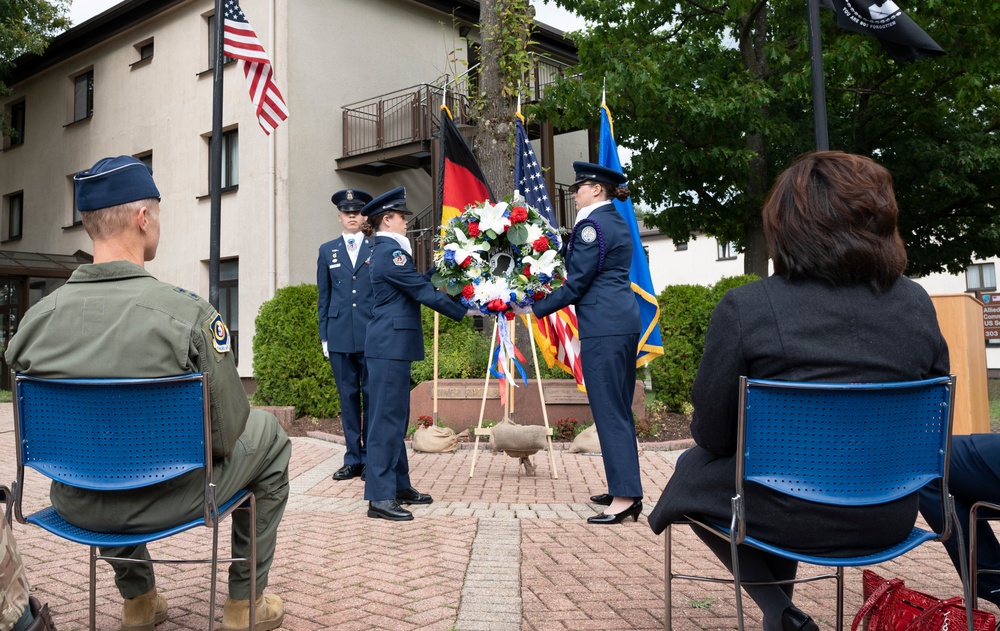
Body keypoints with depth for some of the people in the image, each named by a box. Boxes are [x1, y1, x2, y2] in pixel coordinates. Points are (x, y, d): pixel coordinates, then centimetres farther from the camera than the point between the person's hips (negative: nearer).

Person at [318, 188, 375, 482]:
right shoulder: (327, 251, 13)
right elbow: (323, 297, 12)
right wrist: (324, 335, 7)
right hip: (340, 337, 2)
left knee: (372, 397, 1)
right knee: (348, 397, 7)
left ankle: (371, 458, 10)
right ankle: (353, 460, 14)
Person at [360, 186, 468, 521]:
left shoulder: (389, 250, 18)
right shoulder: (390, 252, -13)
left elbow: (419, 282, 15)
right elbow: (423, 292, -15)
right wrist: (464, 311, -9)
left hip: (392, 345, 11)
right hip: (389, 345, -11)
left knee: (396, 417, 15)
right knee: (387, 418, -9)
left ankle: (399, 485, 24)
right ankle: (380, 497, -5)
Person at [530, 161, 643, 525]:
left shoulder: (591, 226, -10)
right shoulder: (618, 223, 19)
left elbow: (577, 283, -12)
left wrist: (536, 309, -4)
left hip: (603, 327, -10)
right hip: (625, 321, 10)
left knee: (608, 409, -7)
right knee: (619, 408, 14)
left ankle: (625, 497, -4)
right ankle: (626, 489, 22)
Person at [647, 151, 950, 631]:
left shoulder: (744, 308, -18)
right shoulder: (917, 303, -4)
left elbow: (711, 434, -11)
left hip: (794, 517, -5)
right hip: (891, 519, 5)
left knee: (692, 470, 23)